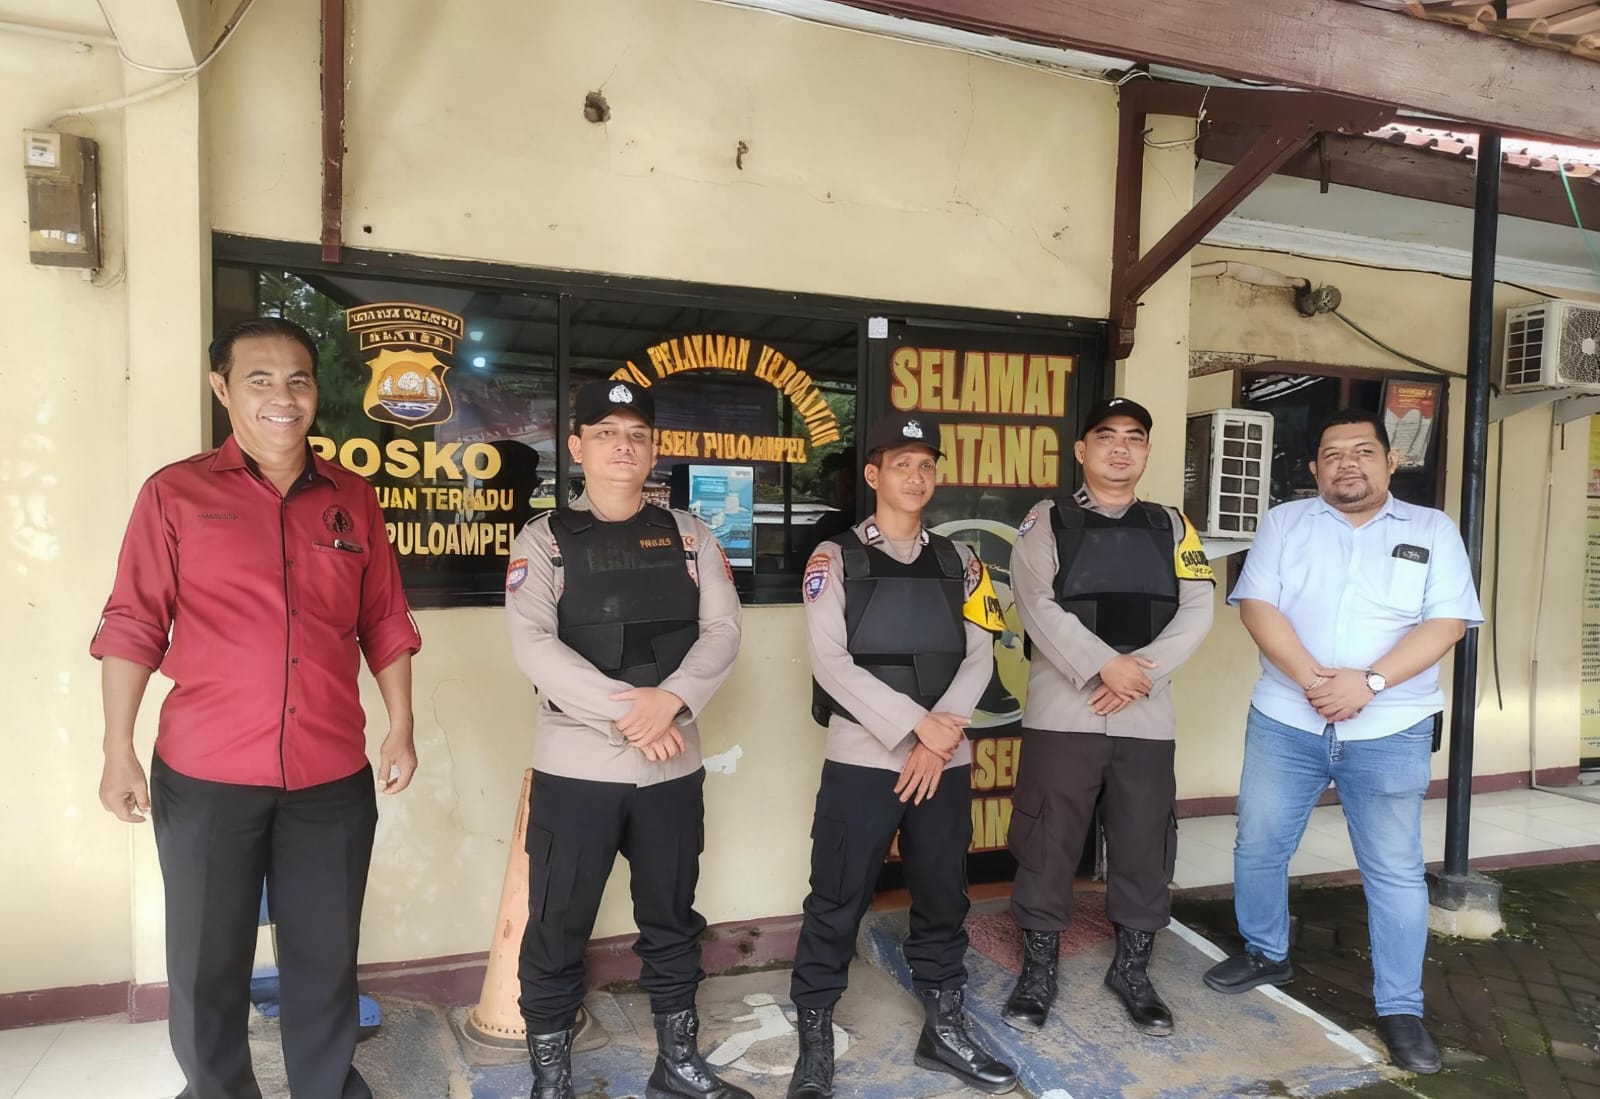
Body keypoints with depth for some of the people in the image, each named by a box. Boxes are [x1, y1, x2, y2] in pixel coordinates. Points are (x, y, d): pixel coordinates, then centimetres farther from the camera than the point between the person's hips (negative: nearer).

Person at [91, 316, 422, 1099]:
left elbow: (385, 625, 9)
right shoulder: (175, 493, 0)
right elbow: (131, 628, -1)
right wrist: (118, 752, -6)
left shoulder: (353, 499, 6)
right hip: (205, 775, -2)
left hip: (333, 777, 2)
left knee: (326, 958, 13)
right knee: (207, 963, 13)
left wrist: (401, 730, 5)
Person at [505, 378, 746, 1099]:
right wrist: (626, 711, -20)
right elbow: (533, 645, -13)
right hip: (576, 767, -2)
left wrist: (671, 699, -18)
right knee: (557, 933, 8)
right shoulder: (544, 539, -1)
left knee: (672, 924, 17)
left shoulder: (688, 536, 7)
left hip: (673, 766, 3)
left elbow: (722, 630, -1)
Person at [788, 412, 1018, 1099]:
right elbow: (830, 662, -11)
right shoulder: (835, 559, -1)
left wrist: (941, 737, -11)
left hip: (946, 760, 4)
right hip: (862, 758, -3)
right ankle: (814, 1043, 19)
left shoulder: (957, 562, 10)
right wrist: (917, 725, -17)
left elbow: (979, 656, 3)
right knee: (837, 905, 3)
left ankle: (944, 1029, 31)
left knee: (943, 899, 14)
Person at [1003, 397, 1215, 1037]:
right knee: (1047, 845, 5)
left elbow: (1196, 611, 1)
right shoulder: (1046, 523, 2)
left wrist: (1141, 674, -13)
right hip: (1061, 713, -3)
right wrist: (1103, 666, -19)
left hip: (1147, 719, 3)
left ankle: (1131, 970, 30)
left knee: (1143, 849, 11)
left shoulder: (1171, 528, 11)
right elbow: (1038, 608, -10)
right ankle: (1038, 971, 21)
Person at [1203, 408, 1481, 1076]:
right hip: (1285, 722, 1)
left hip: (1390, 732, -1)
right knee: (1259, 847, 11)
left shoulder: (1432, 531, 4)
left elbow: (1446, 623, -6)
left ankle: (1401, 1010, 20)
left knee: (1395, 871, 6)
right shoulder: (1285, 523, 5)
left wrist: (1369, 682, -18)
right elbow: (1257, 605, -5)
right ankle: (1266, 955, 34)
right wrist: (1311, 678, -18)